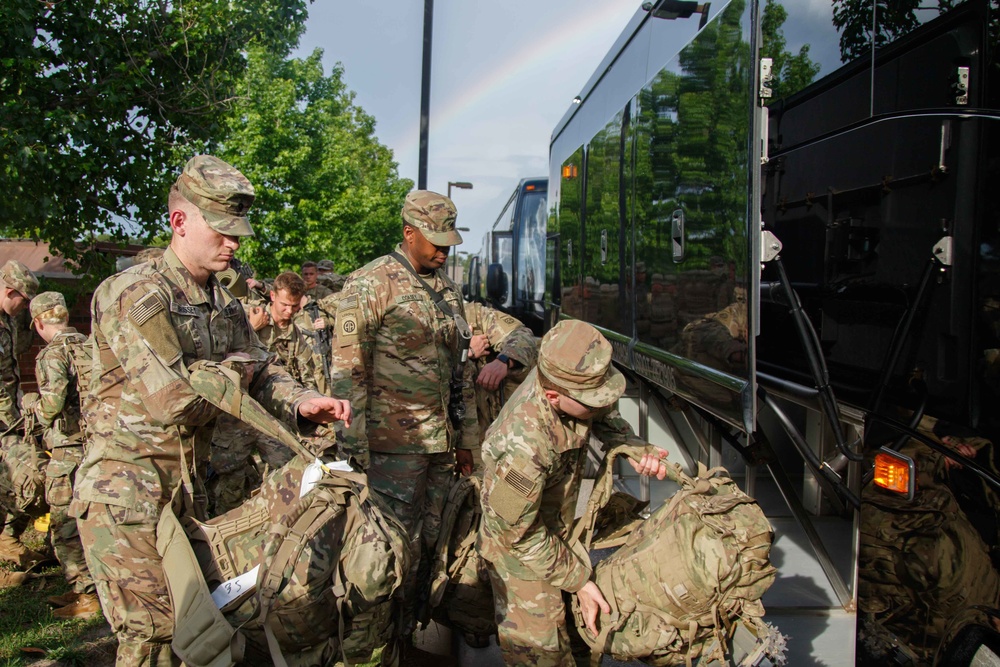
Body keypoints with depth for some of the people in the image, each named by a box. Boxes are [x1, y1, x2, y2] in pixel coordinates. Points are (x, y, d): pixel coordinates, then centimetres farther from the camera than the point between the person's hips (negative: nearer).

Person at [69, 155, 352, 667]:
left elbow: (260, 374, 6)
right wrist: (237, 368, -9)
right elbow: (171, 399, -26)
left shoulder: (224, 304, 11)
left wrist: (302, 404, -16)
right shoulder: (133, 295, -17)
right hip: (126, 491, -8)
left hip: (187, 486, 8)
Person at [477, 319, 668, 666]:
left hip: (555, 530, 7)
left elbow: (604, 415, 2)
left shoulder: (565, 377, -22)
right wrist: (579, 581, -18)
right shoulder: (524, 447, -42)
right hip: (520, 547, -7)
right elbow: (521, 534, -27)